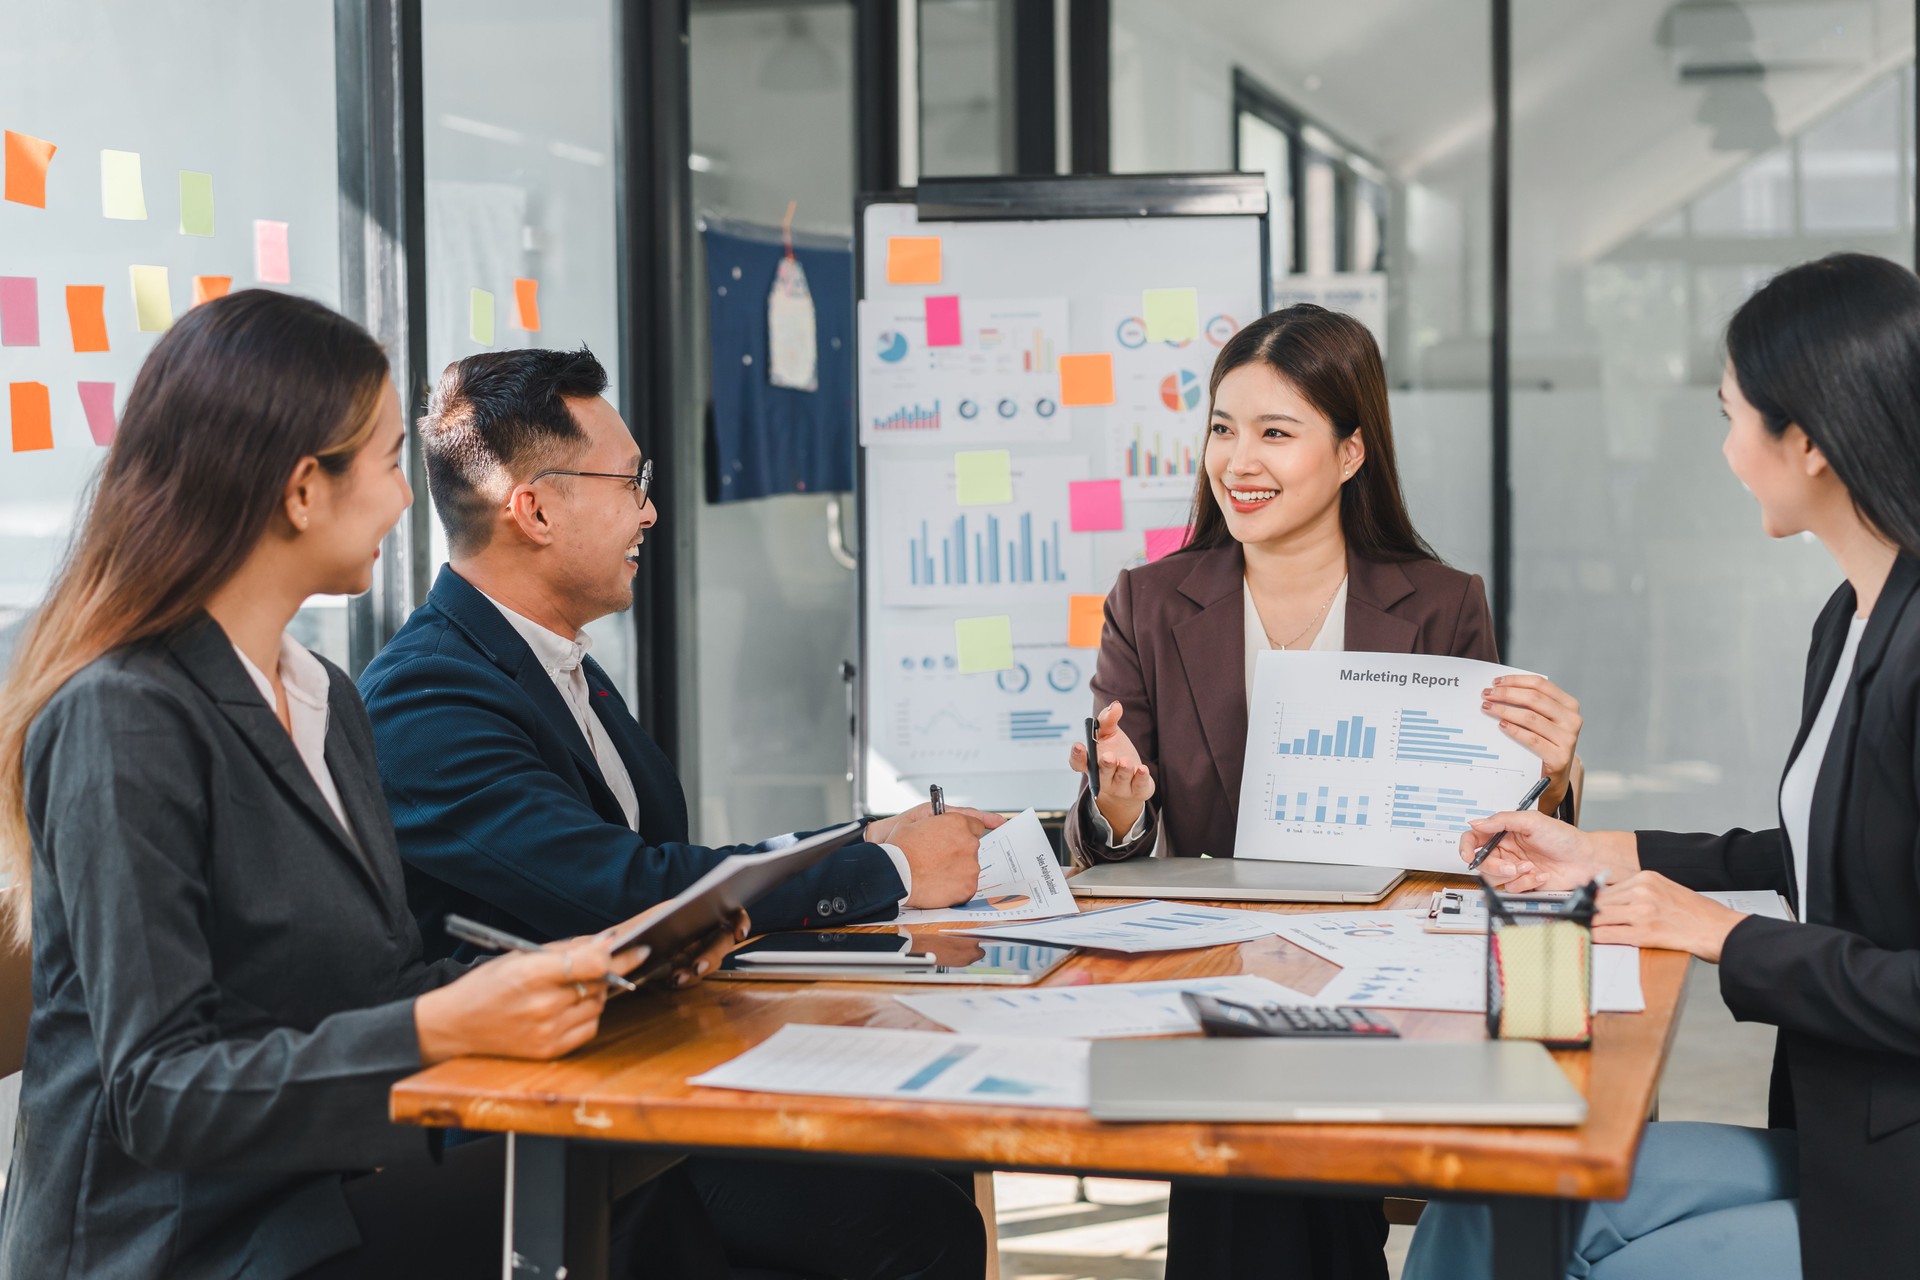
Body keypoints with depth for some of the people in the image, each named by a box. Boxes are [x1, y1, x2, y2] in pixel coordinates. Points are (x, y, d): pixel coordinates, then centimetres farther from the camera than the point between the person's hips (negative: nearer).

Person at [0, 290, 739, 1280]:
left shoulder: (328, 699, 14)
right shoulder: (126, 723, -14)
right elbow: (157, 1088, -18)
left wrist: (593, 968, 1)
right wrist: (442, 1029, -28)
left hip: (329, 1192, 8)